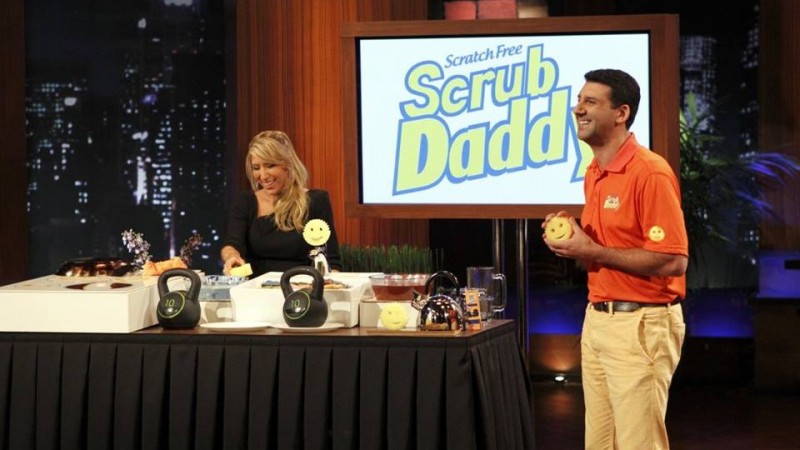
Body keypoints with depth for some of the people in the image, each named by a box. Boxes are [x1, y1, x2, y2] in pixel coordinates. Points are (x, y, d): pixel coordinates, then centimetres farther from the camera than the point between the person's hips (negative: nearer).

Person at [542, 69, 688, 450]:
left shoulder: (649, 173, -15)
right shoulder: (593, 174, 13)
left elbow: (672, 261, -20)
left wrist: (592, 252, -19)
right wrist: (574, 242, 3)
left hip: (640, 324, -9)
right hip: (597, 319, 9)